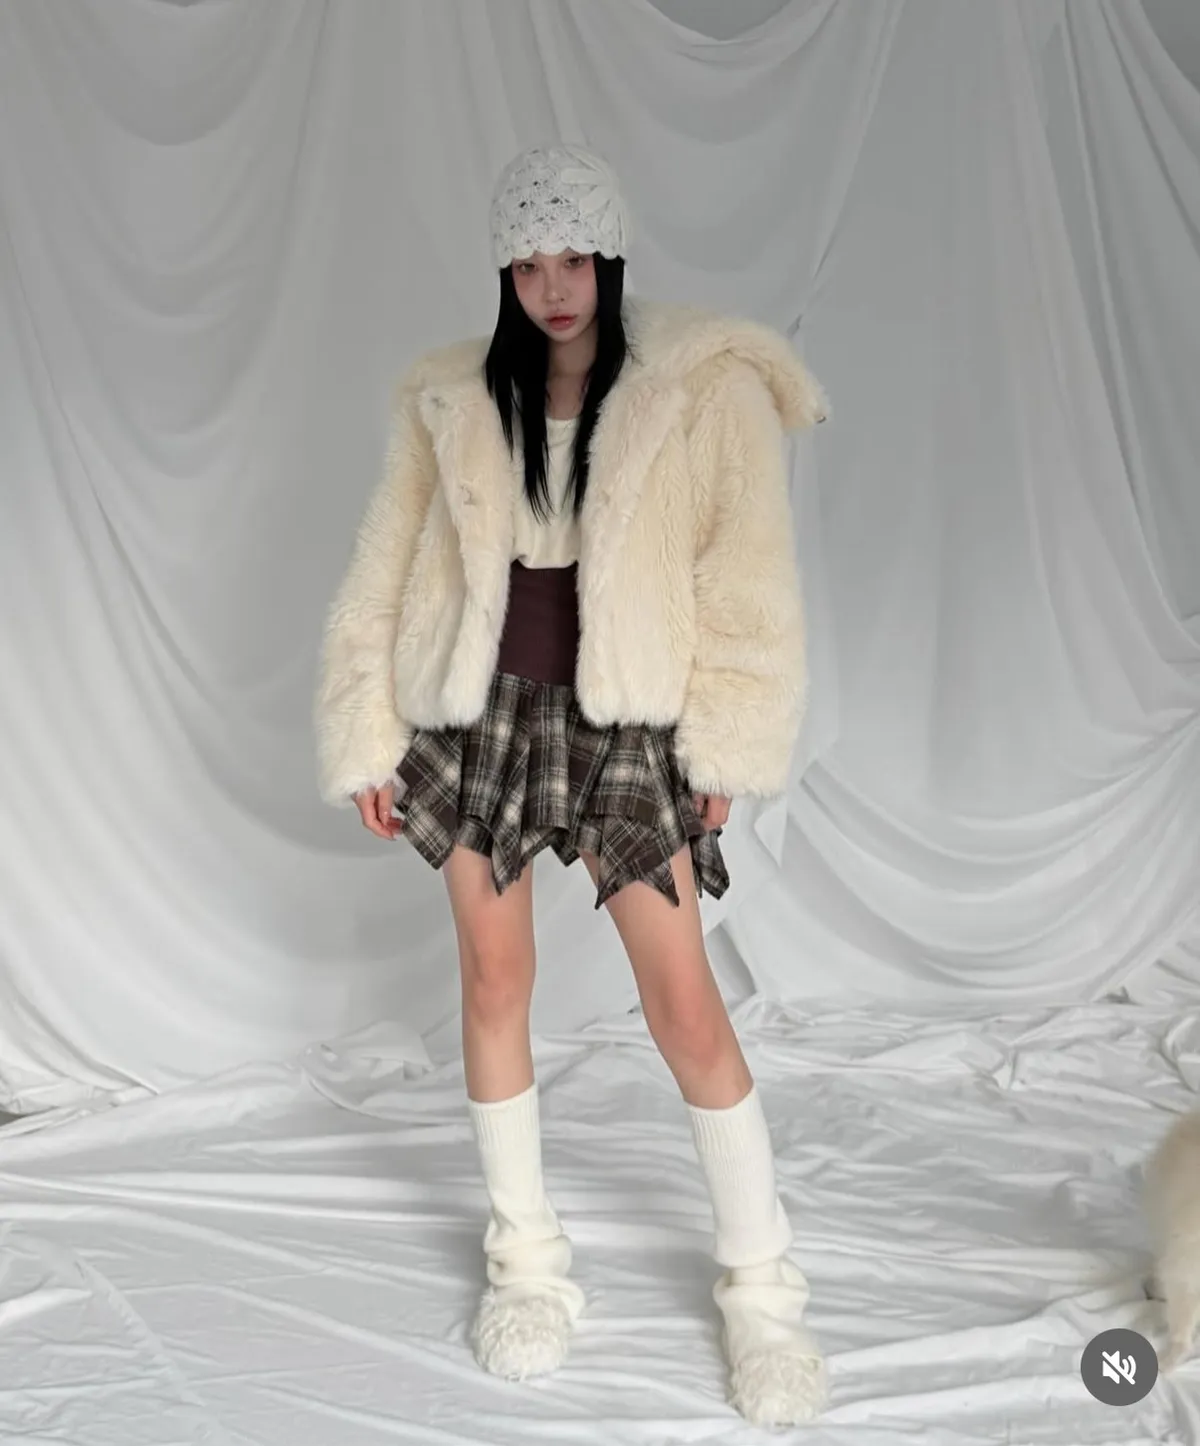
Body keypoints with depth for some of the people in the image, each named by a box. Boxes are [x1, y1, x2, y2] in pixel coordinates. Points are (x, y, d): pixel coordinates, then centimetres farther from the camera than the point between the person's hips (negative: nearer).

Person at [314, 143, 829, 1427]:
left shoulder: (702, 388, -4)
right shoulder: (452, 403, 4)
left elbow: (745, 578, -4)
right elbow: (385, 581, 6)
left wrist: (723, 746, -8)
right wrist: (367, 741, 3)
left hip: (625, 726, -2)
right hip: (480, 714, 3)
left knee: (685, 1004, -4)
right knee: (495, 982, 8)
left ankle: (761, 1286, 13)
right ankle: (526, 1255, 27)